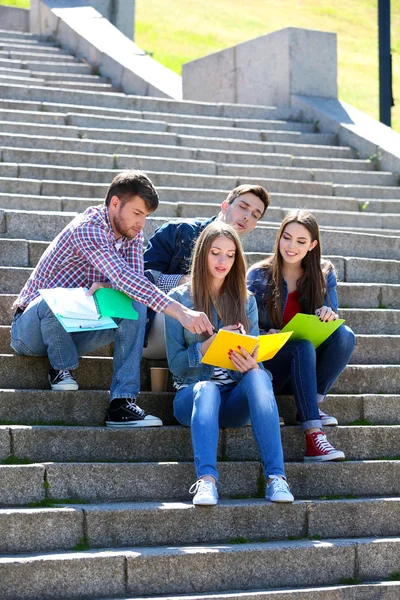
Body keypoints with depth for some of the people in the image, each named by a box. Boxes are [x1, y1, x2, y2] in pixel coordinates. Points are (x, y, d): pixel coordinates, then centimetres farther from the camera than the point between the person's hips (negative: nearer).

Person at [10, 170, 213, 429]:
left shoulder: (133, 235, 1)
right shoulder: (87, 229, -26)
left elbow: (136, 281, -7)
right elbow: (124, 279, -38)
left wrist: (105, 287, -30)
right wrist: (180, 311, -46)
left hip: (74, 330, 7)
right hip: (32, 327, -6)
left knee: (135, 307, -17)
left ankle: (122, 403, -24)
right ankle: (61, 366, -8)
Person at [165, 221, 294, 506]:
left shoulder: (246, 300, 14)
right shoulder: (180, 298, 5)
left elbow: (256, 356, 7)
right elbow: (176, 363, 0)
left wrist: (252, 364, -18)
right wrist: (211, 343, -18)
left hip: (237, 398, 2)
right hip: (193, 394, -2)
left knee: (258, 377, -33)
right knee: (207, 389, -38)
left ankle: (276, 476, -44)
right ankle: (206, 479, -55)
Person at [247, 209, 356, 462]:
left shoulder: (324, 273, 6)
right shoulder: (258, 275, -1)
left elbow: (331, 320, 7)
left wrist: (330, 315, -18)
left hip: (309, 366, 3)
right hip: (270, 365, -3)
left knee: (345, 335, -26)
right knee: (303, 347, -36)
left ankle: (313, 405, -16)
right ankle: (313, 436, -44)